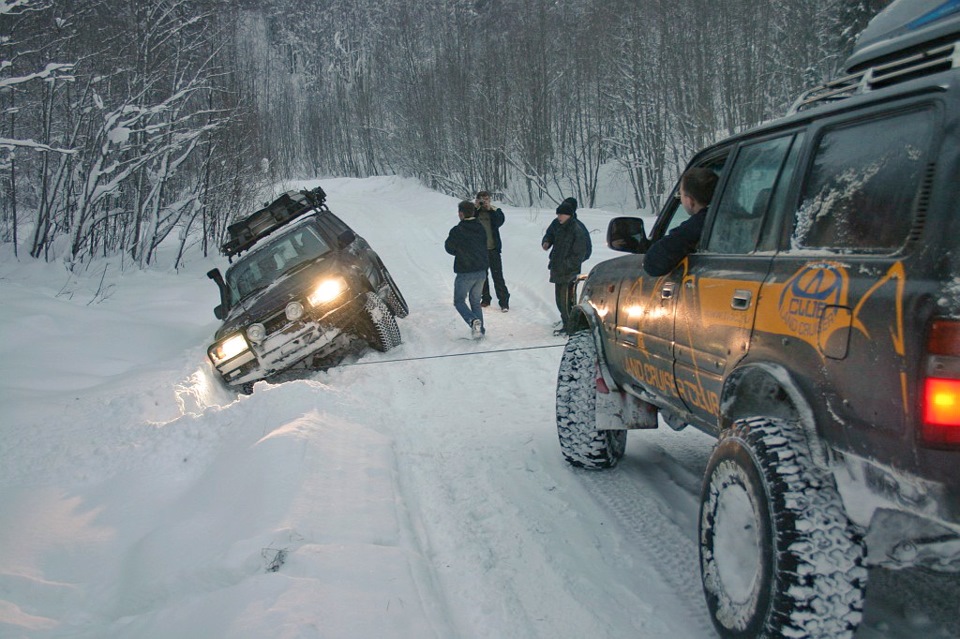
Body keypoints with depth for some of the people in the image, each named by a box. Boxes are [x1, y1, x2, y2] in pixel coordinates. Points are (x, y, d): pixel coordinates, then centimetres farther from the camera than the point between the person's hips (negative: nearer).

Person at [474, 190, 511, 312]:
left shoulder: (495, 211, 3)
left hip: (493, 249, -2)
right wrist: (476, 208, -16)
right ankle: (485, 299, 24)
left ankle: (504, 302, -1)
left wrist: (490, 209, -19)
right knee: (481, 276, 11)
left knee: (498, 276, -4)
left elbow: (499, 222, -16)